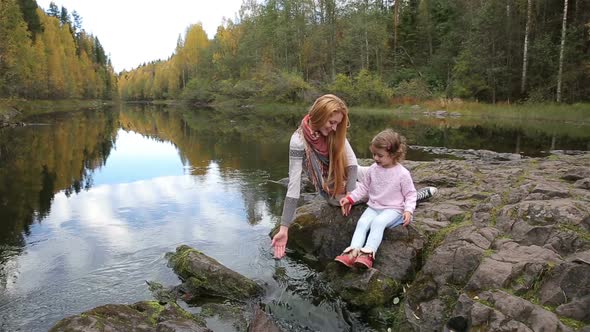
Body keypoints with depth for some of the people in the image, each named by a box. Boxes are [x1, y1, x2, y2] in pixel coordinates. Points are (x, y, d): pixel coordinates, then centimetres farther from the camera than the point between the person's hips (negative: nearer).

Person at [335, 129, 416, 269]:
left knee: (378, 222, -33)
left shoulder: (402, 173, -9)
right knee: (362, 222, -23)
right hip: (373, 207, 4)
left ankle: (368, 253, -42)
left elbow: (410, 194, -1)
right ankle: (353, 252, -37)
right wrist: (350, 198, 7)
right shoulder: (373, 169, 3)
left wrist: (408, 210, -17)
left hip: (393, 209, -4)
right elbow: (363, 187, 15)